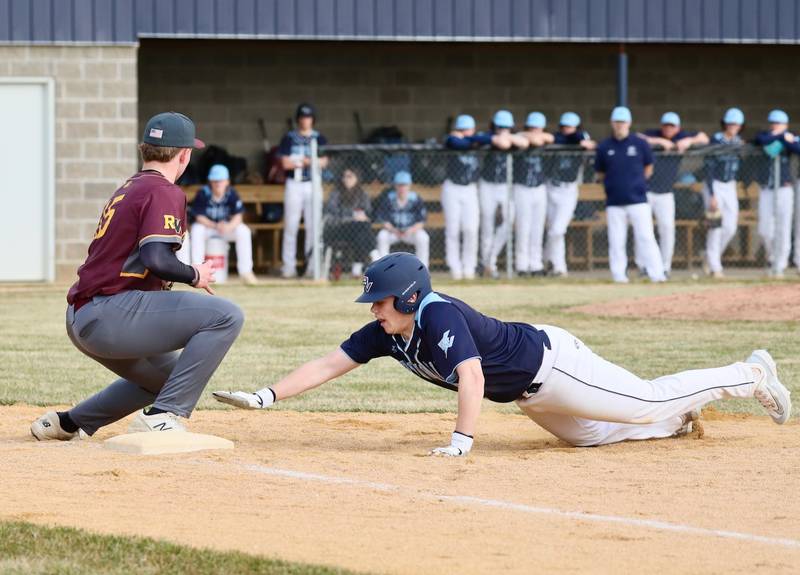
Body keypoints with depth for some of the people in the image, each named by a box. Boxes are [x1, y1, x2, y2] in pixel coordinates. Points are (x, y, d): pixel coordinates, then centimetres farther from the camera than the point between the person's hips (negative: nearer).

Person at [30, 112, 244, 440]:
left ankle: (68, 423, 30)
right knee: (226, 316, -16)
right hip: (110, 315, -10)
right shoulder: (164, 192, -9)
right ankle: (163, 415, -18)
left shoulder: (127, 189, 20)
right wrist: (194, 275, -6)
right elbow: (155, 258, -23)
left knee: (170, 374, 30)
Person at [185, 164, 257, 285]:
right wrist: (215, 226, -36)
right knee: (196, 230, -33)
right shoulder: (203, 193, -19)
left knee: (244, 231, -23)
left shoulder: (231, 194, -13)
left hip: (228, 226, 2)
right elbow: (199, 217, -20)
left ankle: (245, 272, -18)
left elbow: (238, 216, -15)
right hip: (207, 225, -2)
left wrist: (229, 227, -37)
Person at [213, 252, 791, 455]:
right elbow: (329, 365, -7)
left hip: (552, 363, -8)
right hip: (528, 394, 8)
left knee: (648, 402, 2)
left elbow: (471, 375, -47)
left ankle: (751, 374, 18)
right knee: (589, 434, 23)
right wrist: (266, 397, -16)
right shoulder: (389, 333, -8)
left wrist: (462, 439, -55)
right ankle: (679, 420, 42)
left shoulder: (439, 316, -33)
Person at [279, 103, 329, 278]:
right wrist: (307, 162, -7)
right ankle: (288, 266, -2)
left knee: (313, 225, -2)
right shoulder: (289, 138, 5)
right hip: (294, 184, -1)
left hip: (313, 184, 1)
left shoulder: (319, 139, 9)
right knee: (291, 225, -3)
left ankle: (312, 265, 3)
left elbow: (323, 162, -3)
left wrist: (298, 161, -13)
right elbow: (285, 163, -4)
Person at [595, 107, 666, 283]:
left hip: (638, 200, -2)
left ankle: (656, 274, -9)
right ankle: (619, 274, 9)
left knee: (646, 237, -7)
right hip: (614, 202, 2)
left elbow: (648, 169, 14)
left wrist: (637, 183, 10)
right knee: (616, 241, 2)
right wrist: (612, 183, 5)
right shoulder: (604, 147, 5)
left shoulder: (640, 144, 2)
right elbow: (599, 174, 14)